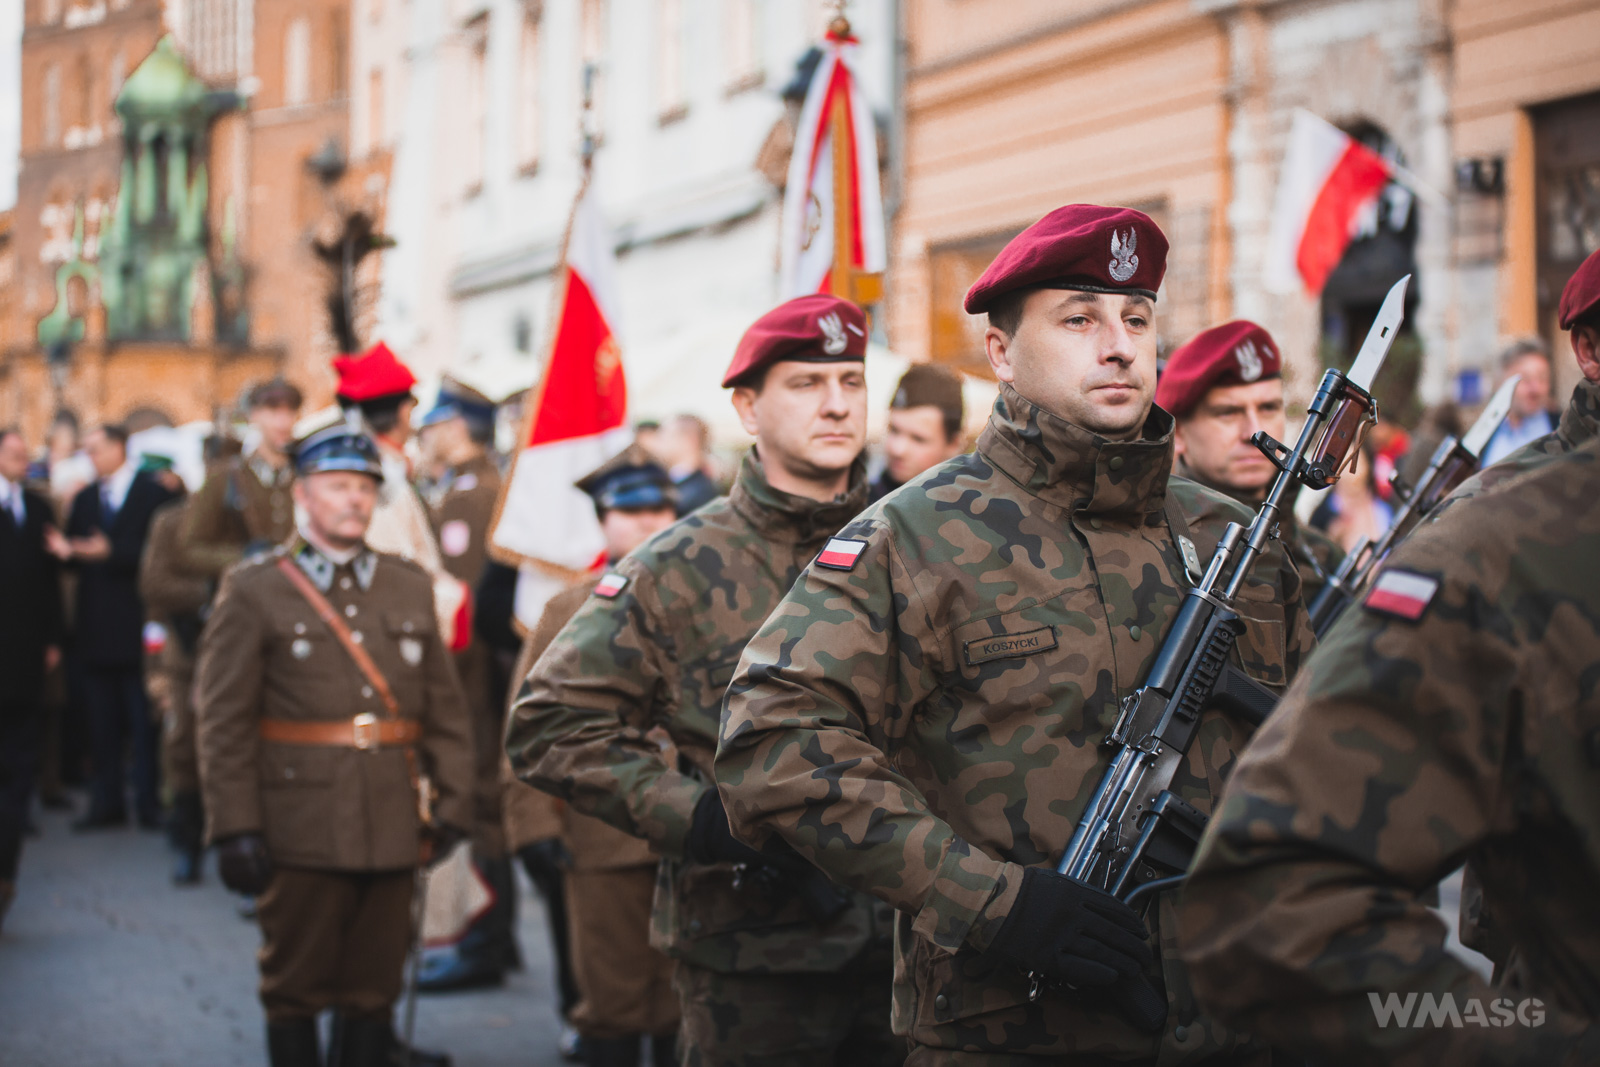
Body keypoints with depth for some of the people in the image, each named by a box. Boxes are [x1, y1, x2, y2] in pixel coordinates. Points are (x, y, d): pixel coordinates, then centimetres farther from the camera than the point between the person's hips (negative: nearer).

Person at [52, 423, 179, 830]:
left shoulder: (155, 493, -3)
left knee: (145, 720, -2)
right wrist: (65, 550, -10)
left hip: (138, 625, -5)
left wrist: (111, 552, -19)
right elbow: (74, 556, 12)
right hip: (96, 628, 5)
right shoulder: (84, 499, 15)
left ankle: (149, 803, 3)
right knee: (102, 723, 7)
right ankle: (107, 802, 11)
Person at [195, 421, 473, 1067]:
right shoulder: (253, 591, -1)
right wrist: (235, 828, -11)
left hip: (393, 830, 4)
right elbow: (223, 721, -5)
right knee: (295, 990, 5)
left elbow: (445, 710, 11)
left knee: (374, 990, 9)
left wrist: (452, 804, 2)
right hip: (300, 834, -3)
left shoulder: (411, 588, 11)